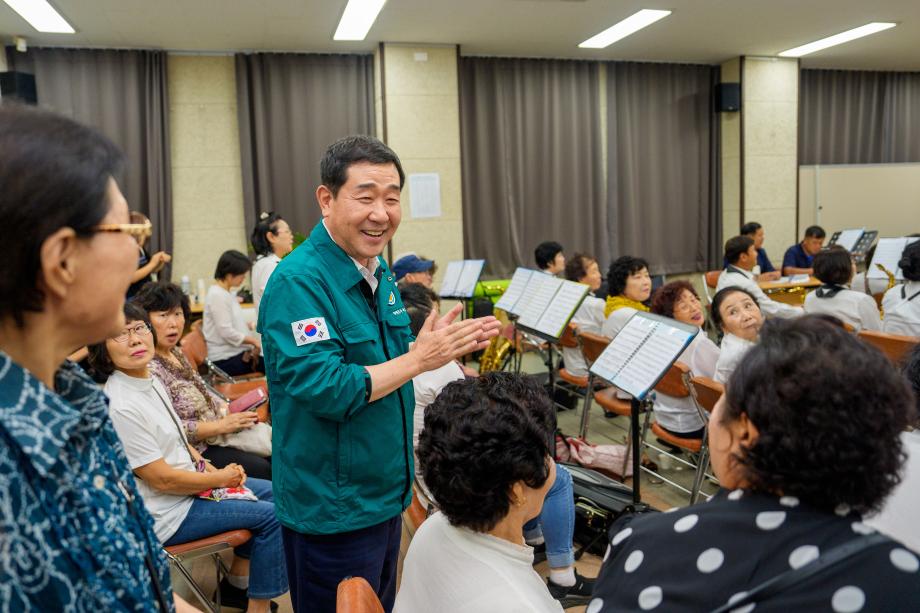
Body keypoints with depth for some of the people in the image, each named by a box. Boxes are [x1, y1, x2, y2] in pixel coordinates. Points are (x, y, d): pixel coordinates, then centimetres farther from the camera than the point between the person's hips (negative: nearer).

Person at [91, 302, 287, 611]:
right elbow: (162, 479, -24)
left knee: (273, 492, 15)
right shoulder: (121, 407, -27)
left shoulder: (152, 380, 1)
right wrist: (219, 479, -11)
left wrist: (213, 470, 0)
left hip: (189, 480, 9)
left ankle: (236, 584, 25)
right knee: (273, 516, -11)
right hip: (165, 513, -9)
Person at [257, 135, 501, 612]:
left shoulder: (378, 273, 4)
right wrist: (419, 358, -23)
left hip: (385, 495, 8)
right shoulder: (298, 281, -22)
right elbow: (323, 389, -29)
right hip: (332, 511, -8)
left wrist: (445, 347, -4)